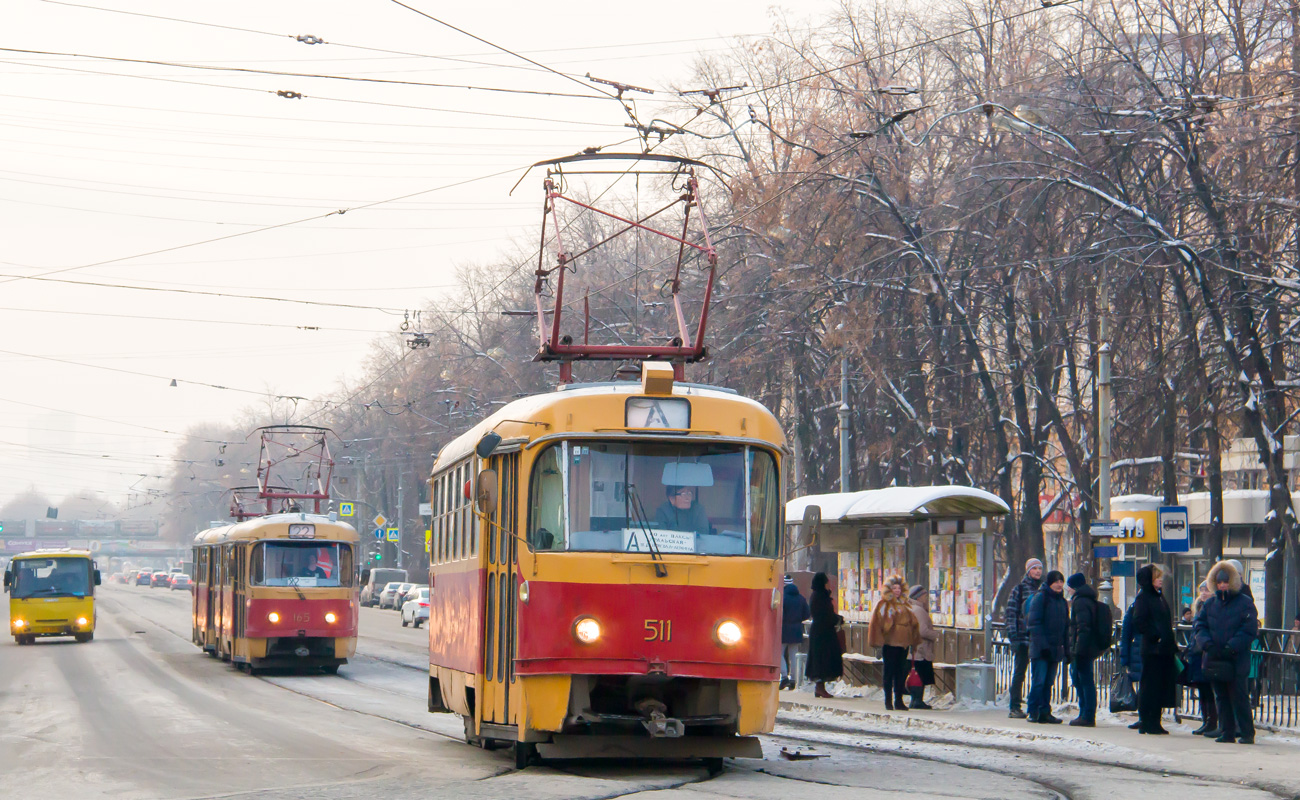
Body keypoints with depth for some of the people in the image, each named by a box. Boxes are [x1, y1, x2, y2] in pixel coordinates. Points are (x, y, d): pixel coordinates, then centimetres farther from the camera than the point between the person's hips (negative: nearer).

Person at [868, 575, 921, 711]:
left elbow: (913, 623, 18)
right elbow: (877, 623, -6)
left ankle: (899, 700, 13)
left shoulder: (905, 604, 14)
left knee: (901, 673, 7)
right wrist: (879, 642, -13)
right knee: (889, 672, -2)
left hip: (903, 643, 5)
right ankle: (888, 701, 4)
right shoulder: (884, 604, -2)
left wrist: (913, 641, 11)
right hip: (889, 643, -5)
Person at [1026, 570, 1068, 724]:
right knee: (1038, 681, -9)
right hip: (1040, 648, -7)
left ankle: (1045, 712, 11)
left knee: (1049, 682, 8)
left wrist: (1066, 646, 11)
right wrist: (1042, 644, -19)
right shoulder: (1040, 598, -5)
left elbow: (1066, 625, 21)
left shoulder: (1062, 601, 16)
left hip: (1055, 648, 7)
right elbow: (1034, 623, -12)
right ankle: (1033, 712, -5)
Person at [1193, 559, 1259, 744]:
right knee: (1221, 698, 8)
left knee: (1239, 697, -5)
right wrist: (1207, 644, -12)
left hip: (1237, 661, -5)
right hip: (1214, 660, 5)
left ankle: (1247, 733, 1)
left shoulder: (1245, 603, -2)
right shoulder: (1210, 604, 12)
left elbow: (1249, 630, -8)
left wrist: (1231, 648, -17)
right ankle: (1226, 731, 15)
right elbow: (1199, 626, 7)